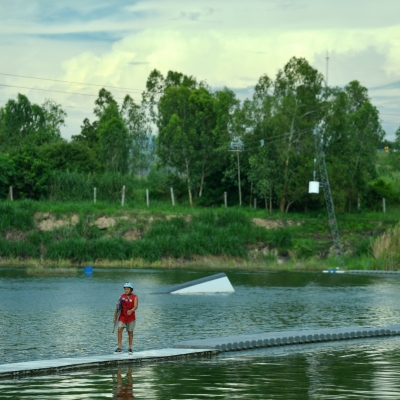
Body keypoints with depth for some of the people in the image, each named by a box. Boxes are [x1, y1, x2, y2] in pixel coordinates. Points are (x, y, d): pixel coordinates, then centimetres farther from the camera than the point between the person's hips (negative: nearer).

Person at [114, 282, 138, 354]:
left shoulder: (134, 297, -4)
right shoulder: (122, 296, 3)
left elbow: (135, 306, -18)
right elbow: (118, 307, 5)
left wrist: (131, 310, -40)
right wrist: (115, 317, 3)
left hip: (131, 317, -1)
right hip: (122, 317, 1)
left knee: (130, 332, 6)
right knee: (119, 330, -13)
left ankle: (130, 348, 17)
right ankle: (119, 348, -12)